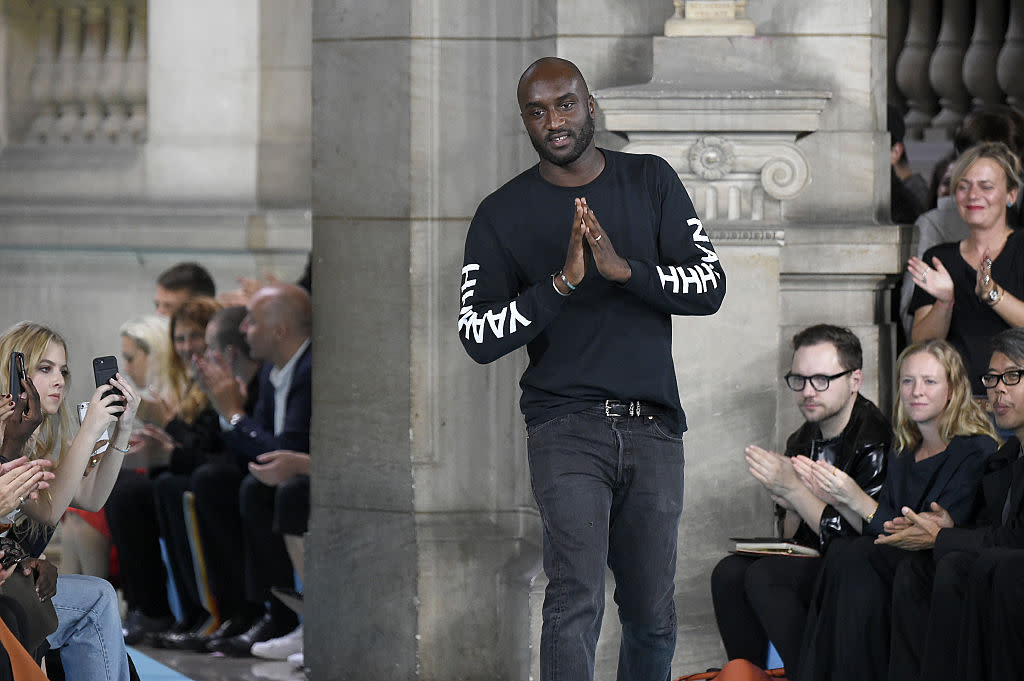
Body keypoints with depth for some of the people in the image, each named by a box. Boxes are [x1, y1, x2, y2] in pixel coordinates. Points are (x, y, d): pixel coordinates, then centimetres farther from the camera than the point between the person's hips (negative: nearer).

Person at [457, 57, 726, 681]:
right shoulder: (503, 215, 3)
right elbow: (478, 337, -3)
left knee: (653, 617, 8)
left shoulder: (651, 183, 8)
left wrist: (625, 269, -16)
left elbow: (711, 285, 0)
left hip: (653, 425, 3)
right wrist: (561, 283, -16)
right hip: (567, 425, -3)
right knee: (576, 600, -18)